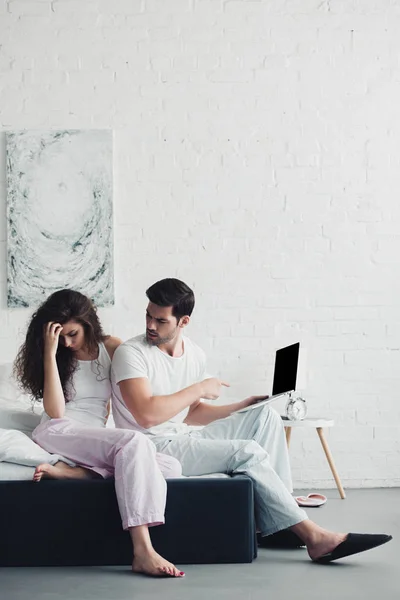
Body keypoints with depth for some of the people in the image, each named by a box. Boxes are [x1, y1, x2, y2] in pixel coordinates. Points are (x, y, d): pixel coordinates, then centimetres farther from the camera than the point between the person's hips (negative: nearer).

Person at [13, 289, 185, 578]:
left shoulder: (111, 348, 10)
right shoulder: (58, 356, 5)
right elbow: (55, 411, -10)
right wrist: (50, 352, -11)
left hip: (96, 439, 4)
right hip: (58, 433, -4)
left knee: (171, 467, -21)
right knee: (135, 442, -33)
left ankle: (71, 471, -30)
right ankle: (143, 551, -45)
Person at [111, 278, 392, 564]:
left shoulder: (194, 354, 9)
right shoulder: (130, 353, -12)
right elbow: (147, 415, -25)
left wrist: (241, 406, 6)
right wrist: (198, 389, -16)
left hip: (184, 436, 8)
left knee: (266, 416, -3)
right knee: (247, 452, -23)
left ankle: (277, 523, -11)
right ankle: (312, 535, -17)